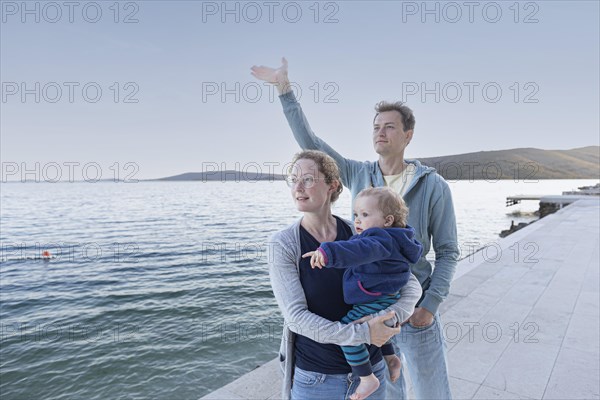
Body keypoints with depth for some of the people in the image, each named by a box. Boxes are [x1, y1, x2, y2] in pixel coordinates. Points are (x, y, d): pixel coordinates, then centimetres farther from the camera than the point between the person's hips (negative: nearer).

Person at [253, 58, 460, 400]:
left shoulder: (434, 186, -9)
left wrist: (430, 306, -14)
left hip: (415, 310, -2)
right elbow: (310, 142, -2)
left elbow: (448, 252, -5)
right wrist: (284, 87, -5)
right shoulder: (358, 175, -1)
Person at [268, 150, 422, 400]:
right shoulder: (282, 244, -13)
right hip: (314, 377, -2)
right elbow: (296, 317, -18)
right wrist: (362, 333, -24)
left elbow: (411, 286, -4)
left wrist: (387, 318, -22)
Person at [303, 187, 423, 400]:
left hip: (376, 302, -11)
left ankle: (368, 379, -2)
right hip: (384, 300, 11)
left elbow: (360, 251, -45)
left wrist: (328, 253, -59)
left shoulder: (381, 240, -25)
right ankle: (391, 357, 44)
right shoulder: (392, 239, 8)